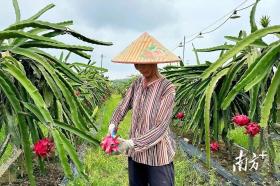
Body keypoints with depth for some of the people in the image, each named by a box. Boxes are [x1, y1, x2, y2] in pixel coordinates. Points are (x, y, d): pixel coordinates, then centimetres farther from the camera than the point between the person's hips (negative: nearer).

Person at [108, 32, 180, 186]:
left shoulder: (167, 88, -20)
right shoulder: (137, 84, -2)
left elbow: (160, 127, -22)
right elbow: (123, 106, 5)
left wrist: (131, 143, -25)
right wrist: (113, 125, -13)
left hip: (158, 155, -5)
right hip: (136, 152, 6)